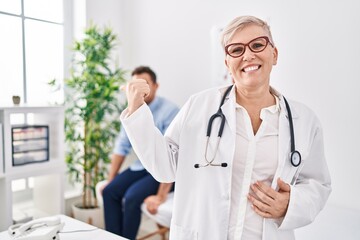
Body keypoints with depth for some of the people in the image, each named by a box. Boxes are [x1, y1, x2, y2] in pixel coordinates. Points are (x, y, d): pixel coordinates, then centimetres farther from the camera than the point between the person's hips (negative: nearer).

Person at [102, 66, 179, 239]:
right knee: (110, 192, -10)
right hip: (142, 166, 7)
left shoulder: (169, 111, -21)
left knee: (132, 197, -24)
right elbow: (122, 147, 7)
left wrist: (161, 196, -27)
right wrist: (110, 181, 5)